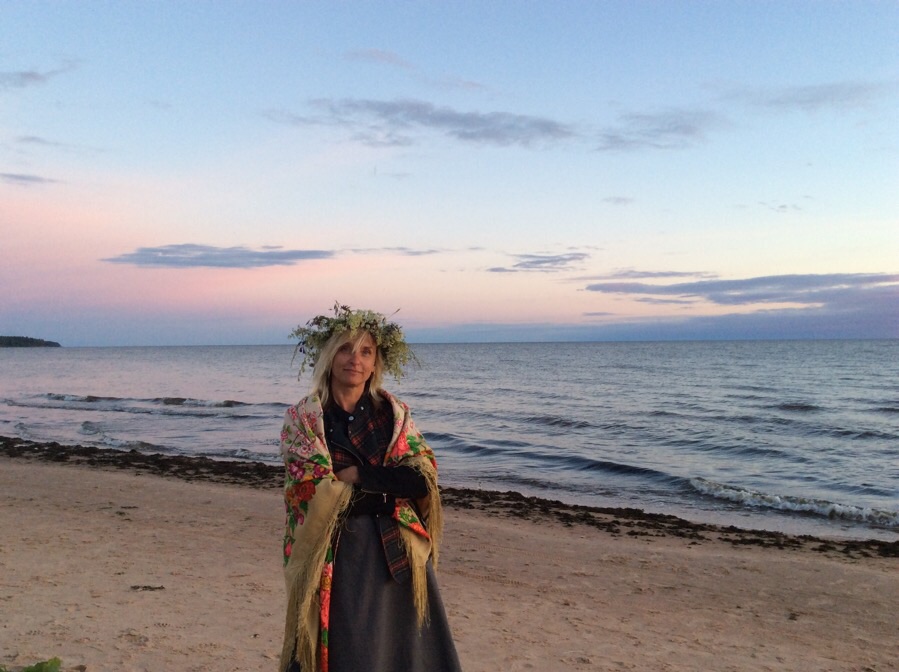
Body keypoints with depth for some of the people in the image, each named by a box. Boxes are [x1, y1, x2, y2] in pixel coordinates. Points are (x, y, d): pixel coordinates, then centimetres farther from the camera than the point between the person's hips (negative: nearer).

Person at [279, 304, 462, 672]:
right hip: (336, 555, -2)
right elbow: (311, 491, -11)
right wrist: (390, 479, -11)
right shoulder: (303, 419, -4)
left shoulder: (395, 414, 4)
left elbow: (424, 477, -5)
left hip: (396, 550, 3)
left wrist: (356, 474, -14)